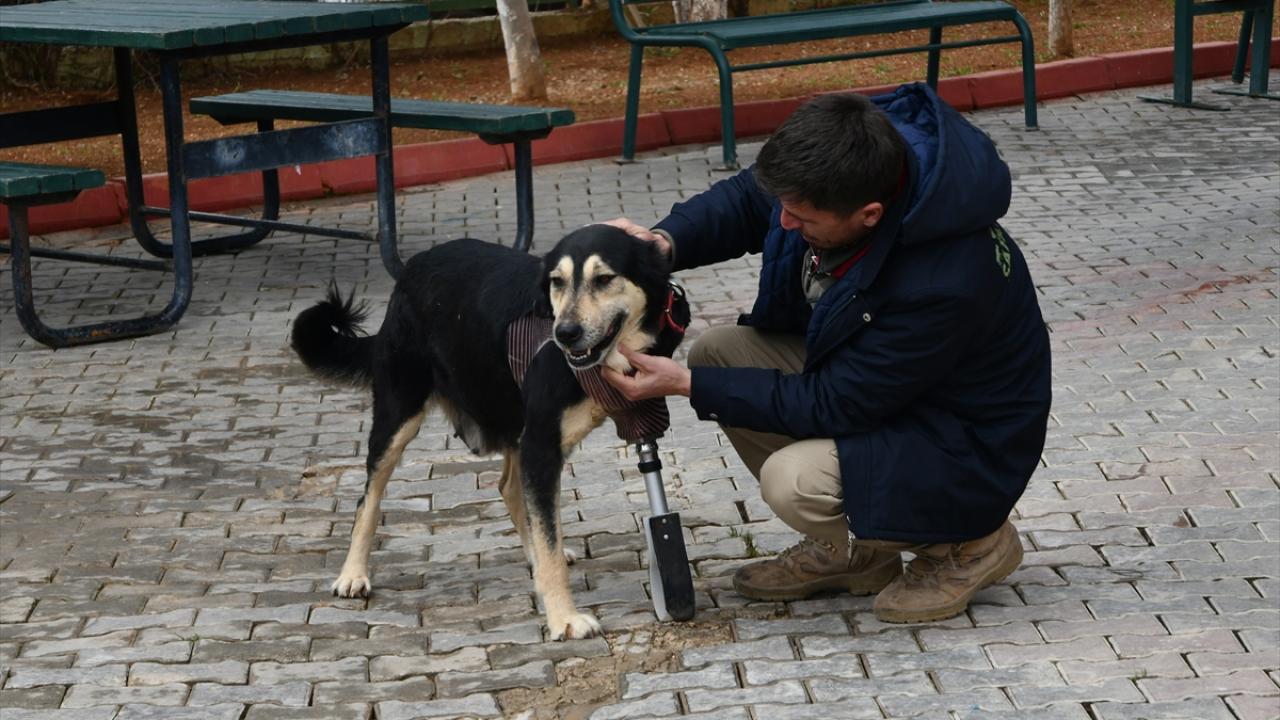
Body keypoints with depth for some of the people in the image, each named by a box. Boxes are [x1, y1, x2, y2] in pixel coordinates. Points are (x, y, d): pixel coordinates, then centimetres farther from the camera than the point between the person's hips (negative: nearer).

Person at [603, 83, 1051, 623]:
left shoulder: (945, 284, -38)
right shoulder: (840, 165, -18)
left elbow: (833, 405, -28)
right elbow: (745, 200, 2)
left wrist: (686, 385, -25)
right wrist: (665, 243, -19)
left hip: (964, 438, -9)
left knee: (794, 481, -29)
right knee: (718, 353, -5)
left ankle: (972, 544, 0)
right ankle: (856, 552, 10)